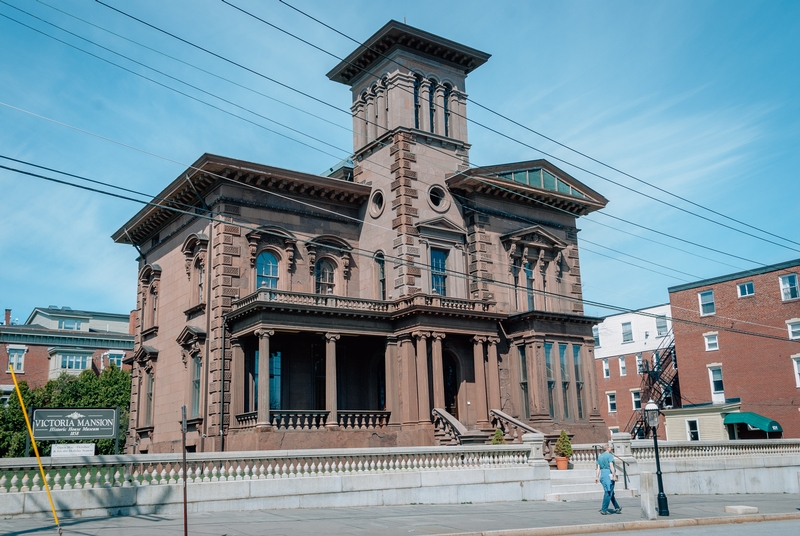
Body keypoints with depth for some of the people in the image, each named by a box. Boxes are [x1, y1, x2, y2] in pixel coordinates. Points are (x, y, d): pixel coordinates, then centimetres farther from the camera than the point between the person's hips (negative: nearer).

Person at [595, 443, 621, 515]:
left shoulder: (600, 456, 14)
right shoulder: (610, 455, -9)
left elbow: (598, 468, 11)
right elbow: (611, 466, -18)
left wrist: (597, 477, 10)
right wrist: (614, 476, -18)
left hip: (602, 474, 8)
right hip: (609, 474, -8)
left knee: (611, 492, 16)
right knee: (608, 493, -4)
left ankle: (617, 508, 24)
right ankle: (604, 509, -4)